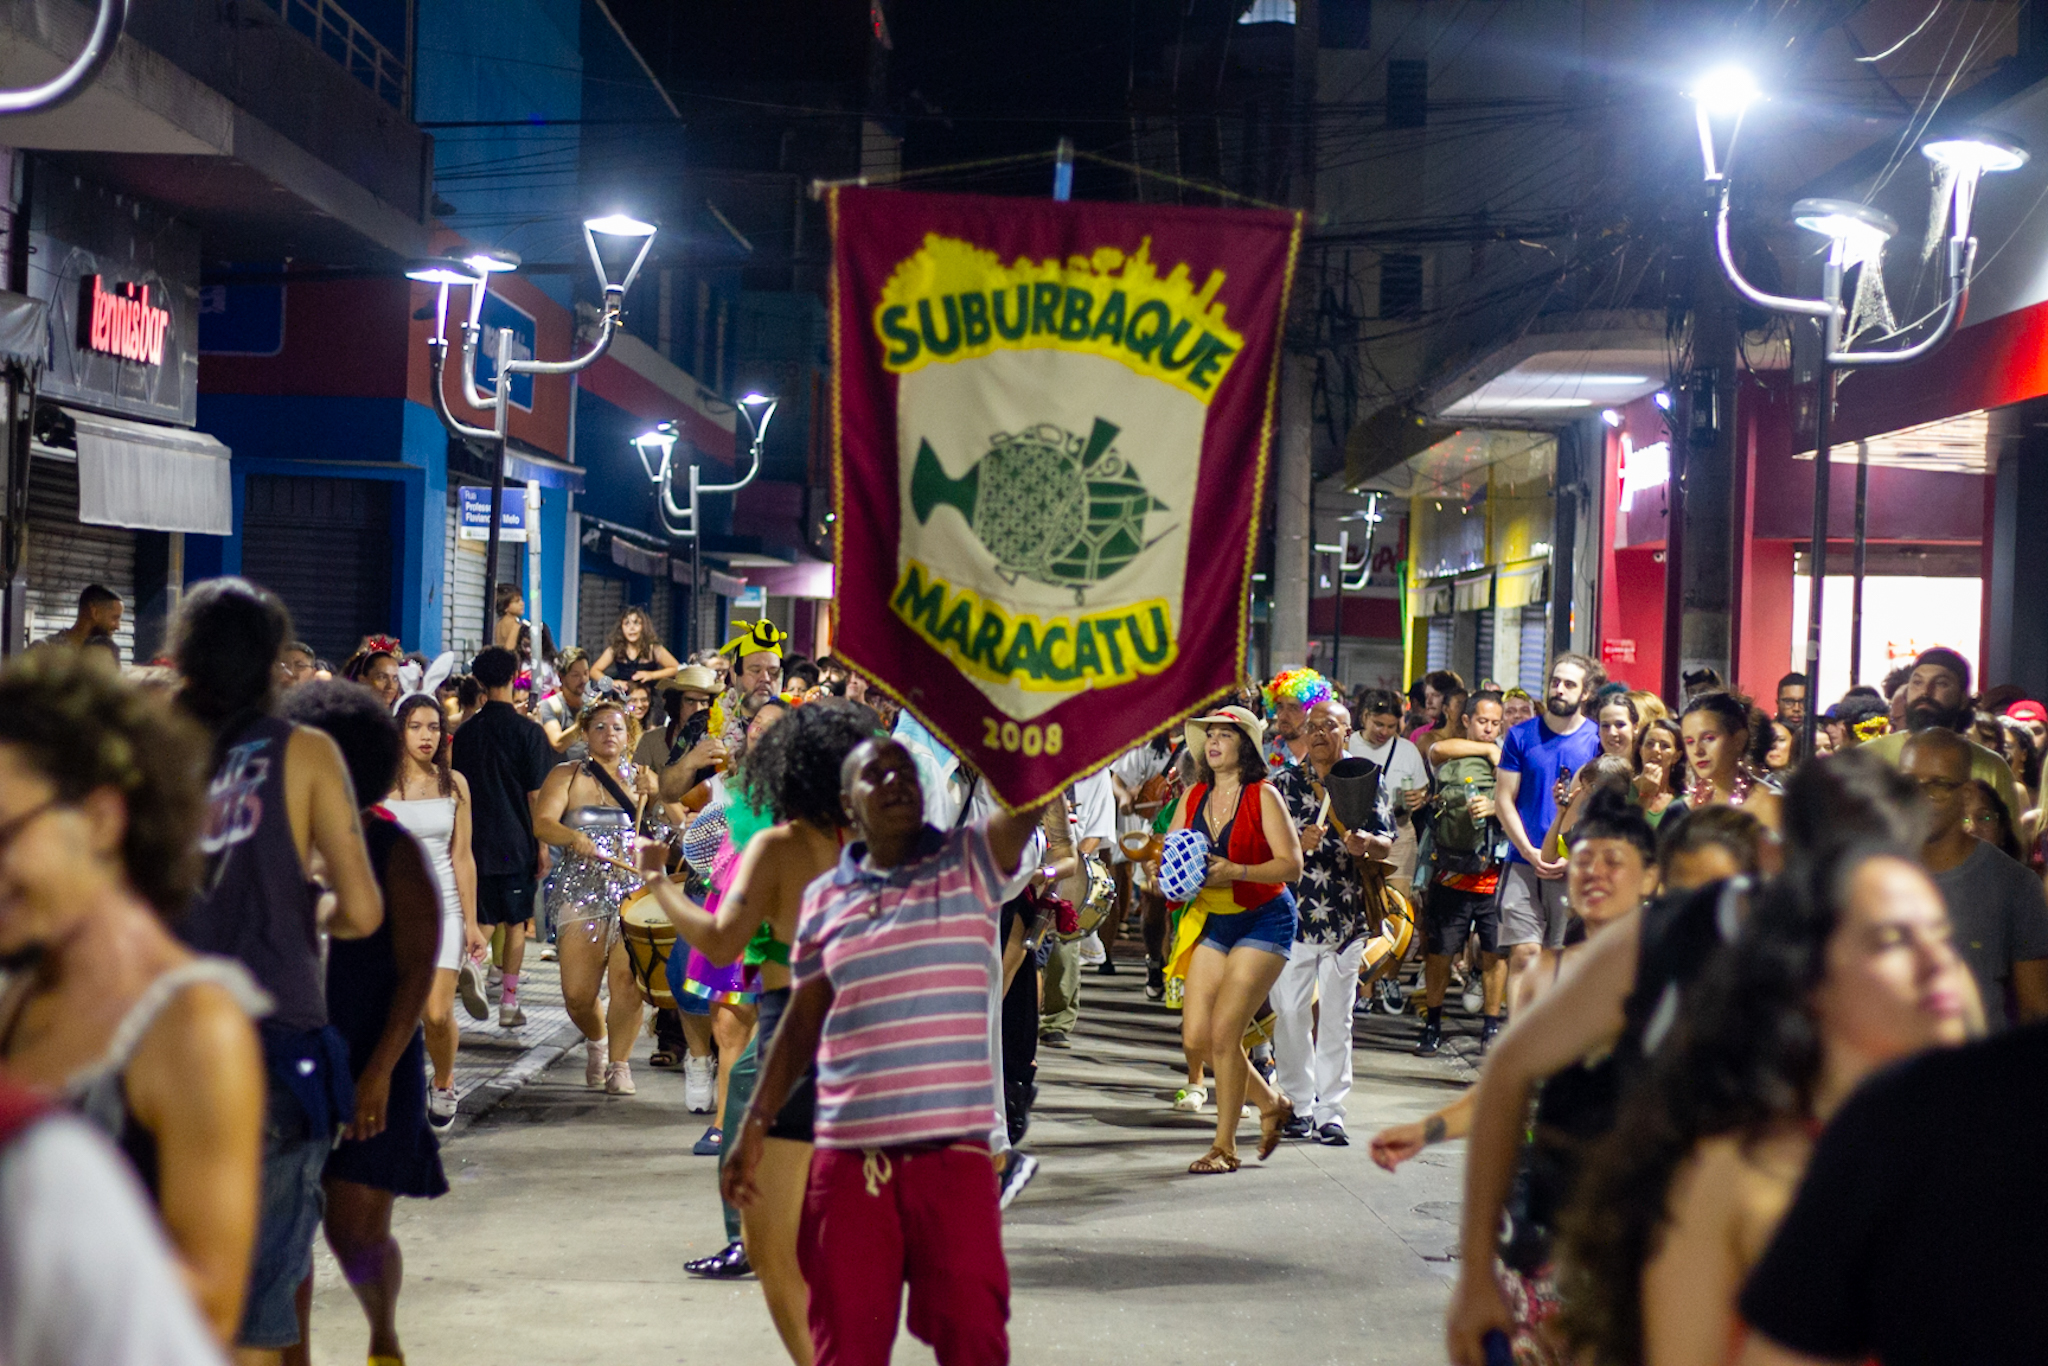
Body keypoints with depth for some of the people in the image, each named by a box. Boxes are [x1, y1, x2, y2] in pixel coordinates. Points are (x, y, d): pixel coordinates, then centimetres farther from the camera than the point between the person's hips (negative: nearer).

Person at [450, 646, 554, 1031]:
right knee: (515, 922, 8)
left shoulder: (465, 731, 2)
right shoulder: (528, 731, -9)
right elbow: (535, 795, -9)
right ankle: (509, 1002, 8)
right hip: (516, 840, -3)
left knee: (485, 919, 11)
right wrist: (542, 845, -2)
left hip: (475, 840, 3)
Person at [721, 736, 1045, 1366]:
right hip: (847, 1158, 2)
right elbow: (802, 1019, 15)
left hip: (955, 1155, -2)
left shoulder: (971, 863, 3)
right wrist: (755, 1124, 12)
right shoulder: (823, 899, 9)